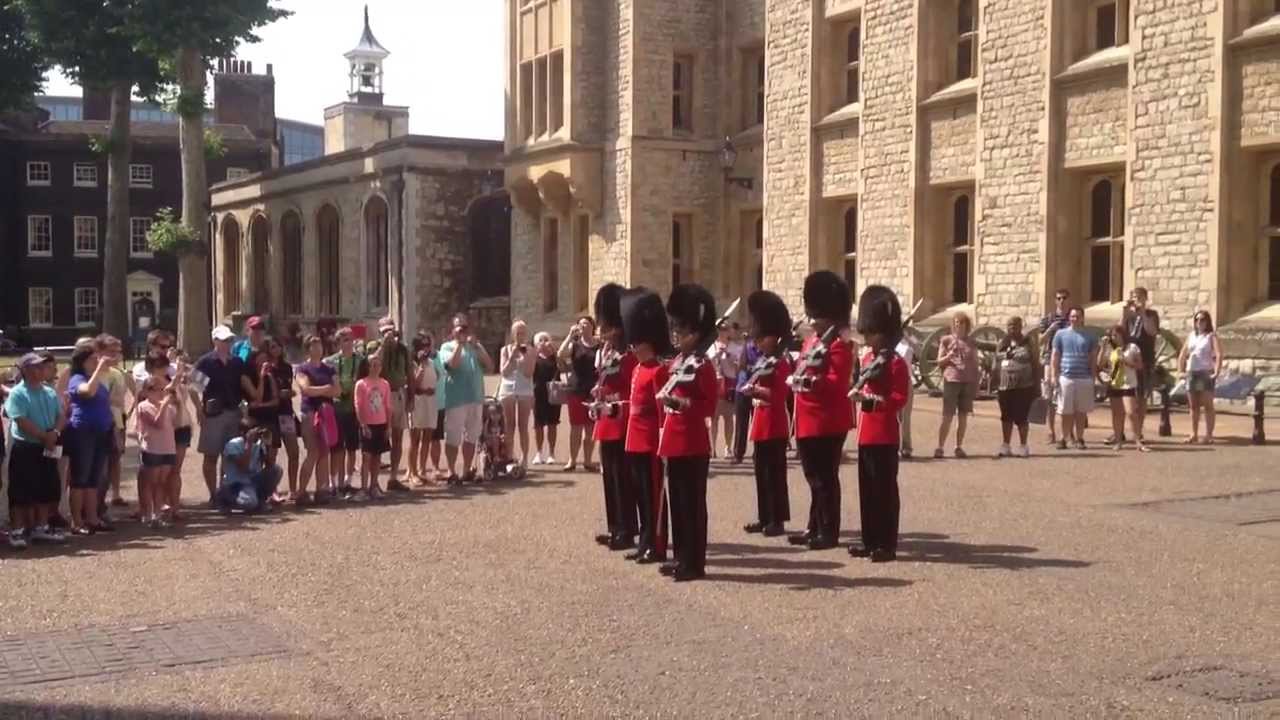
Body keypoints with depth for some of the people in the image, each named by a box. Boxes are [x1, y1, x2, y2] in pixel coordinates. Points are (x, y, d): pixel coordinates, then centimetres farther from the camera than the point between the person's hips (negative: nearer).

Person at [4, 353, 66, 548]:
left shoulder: (50, 392, 9)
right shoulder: (17, 393, -12)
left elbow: (61, 415, 7)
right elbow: (22, 422, -19)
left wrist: (55, 432, -13)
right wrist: (44, 437, -17)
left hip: (47, 448, 7)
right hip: (25, 448, -7)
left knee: (47, 489, 12)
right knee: (21, 492, -2)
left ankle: (41, 528, 23)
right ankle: (16, 531, 5)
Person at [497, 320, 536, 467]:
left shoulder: (530, 351, 1)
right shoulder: (506, 349, 4)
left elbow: (529, 373, -7)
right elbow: (504, 372, -3)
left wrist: (525, 356, -14)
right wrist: (512, 356, -11)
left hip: (525, 391, -1)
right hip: (507, 390, 1)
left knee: (523, 426, 0)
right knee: (509, 426, 3)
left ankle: (524, 458, 1)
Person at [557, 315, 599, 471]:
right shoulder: (574, 345, 5)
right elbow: (560, 355, -14)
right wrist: (570, 335, -15)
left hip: (594, 392, 0)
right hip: (576, 391, 0)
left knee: (591, 428, 5)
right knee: (576, 427, 2)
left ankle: (587, 460, 13)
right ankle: (572, 460, 8)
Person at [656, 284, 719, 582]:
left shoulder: (702, 366, -11)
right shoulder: (677, 363, 14)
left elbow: (710, 406, -15)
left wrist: (683, 403, -25)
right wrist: (665, 398, 6)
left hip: (693, 445, -9)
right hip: (675, 442, 9)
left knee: (692, 503, -4)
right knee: (677, 502, 14)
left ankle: (695, 563, 1)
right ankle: (682, 557, 22)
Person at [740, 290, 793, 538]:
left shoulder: (780, 364, -11)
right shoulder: (762, 362, 15)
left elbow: (779, 394, -19)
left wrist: (755, 389, -25)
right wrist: (751, 389, 1)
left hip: (774, 426, -9)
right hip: (761, 424, 9)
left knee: (775, 472, -5)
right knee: (762, 472, 13)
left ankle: (778, 520, 0)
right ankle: (764, 518, 20)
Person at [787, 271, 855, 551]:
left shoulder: (839, 348, -11)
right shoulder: (810, 342, 16)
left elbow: (837, 383, -20)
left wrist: (813, 381, -34)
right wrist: (795, 379, 6)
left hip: (828, 423, -9)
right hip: (808, 422, 9)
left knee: (826, 478, -4)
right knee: (814, 478, 15)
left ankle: (829, 532, 2)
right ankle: (815, 528, 24)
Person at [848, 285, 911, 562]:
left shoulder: (896, 363, -11)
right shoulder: (868, 358, 14)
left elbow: (899, 399, -17)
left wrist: (872, 399, -26)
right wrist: (859, 394, 6)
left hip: (884, 436, -9)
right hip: (866, 433, 9)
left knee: (885, 489, -3)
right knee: (867, 489, 12)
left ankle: (887, 545, 2)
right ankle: (870, 541, 20)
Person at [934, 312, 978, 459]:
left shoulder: (971, 343, 12)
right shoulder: (946, 340, 5)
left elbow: (975, 365, 15)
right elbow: (939, 362, 5)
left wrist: (977, 386, 10)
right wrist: (949, 355, -15)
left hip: (968, 382, 3)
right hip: (951, 380, -3)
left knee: (963, 416, 4)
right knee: (947, 416, -7)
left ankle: (959, 447, 12)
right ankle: (940, 447, -4)